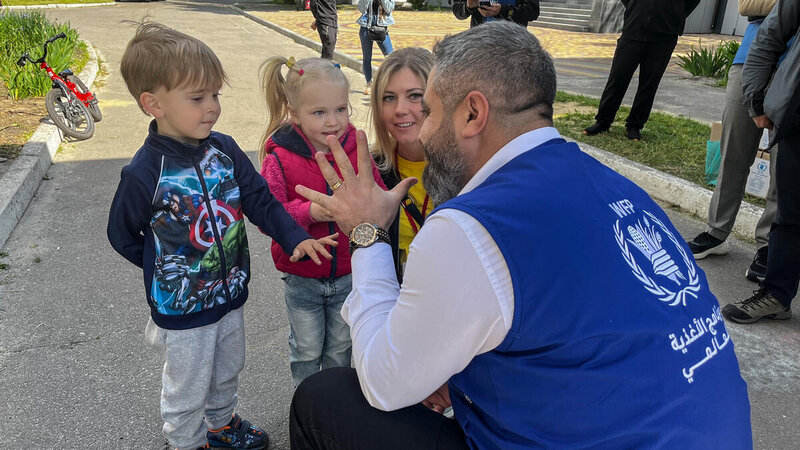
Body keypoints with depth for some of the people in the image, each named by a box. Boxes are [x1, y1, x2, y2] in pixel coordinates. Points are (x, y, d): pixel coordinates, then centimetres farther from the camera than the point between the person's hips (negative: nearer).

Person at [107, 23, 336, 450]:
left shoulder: (224, 149, -9)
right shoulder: (143, 175, -23)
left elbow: (260, 198, -6)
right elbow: (122, 235, -8)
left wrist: (295, 237, -20)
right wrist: (168, 270, -7)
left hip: (230, 292, 5)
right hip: (182, 309, -5)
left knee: (227, 371, 28)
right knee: (188, 391, 16)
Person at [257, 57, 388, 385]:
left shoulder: (356, 150, -9)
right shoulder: (279, 158, -16)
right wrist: (310, 211, -34)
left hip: (348, 273, 2)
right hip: (302, 279, -2)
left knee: (340, 347, 22)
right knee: (307, 350, 17)